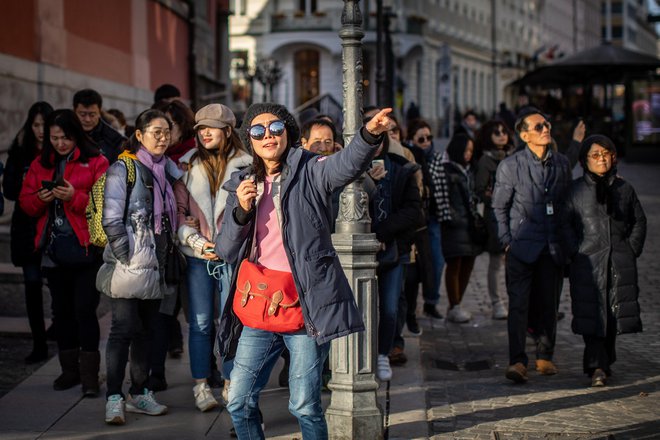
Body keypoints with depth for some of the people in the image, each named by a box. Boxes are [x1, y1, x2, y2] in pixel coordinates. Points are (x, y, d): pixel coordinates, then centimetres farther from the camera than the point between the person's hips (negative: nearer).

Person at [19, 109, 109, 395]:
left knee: (85, 310, -8)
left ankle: (89, 373, -1)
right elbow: (25, 202, 12)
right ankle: (70, 369, 23)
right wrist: (40, 198, -9)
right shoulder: (40, 165, 12)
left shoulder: (95, 163, -3)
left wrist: (75, 197, -23)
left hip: (85, 249, -5)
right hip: (53, 250, 5)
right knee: (62, 310, 12)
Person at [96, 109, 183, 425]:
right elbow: (111, 220, -11)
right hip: (128, 265, -6)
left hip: (155, 265, 6)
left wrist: (166, 255, 10)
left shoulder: (166, 169, 14)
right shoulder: (123, 168, -6)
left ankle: (139, 393, 20)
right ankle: (114, 399, -4)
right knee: (123, 330, -7)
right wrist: (126, 259, -15)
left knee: (145, 330, 11)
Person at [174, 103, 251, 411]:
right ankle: (201, 386, 9)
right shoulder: (188, 164, 9)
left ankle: (230, 383, 11)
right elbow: (179, 209, 6)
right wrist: (198, 243, -7)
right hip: (197, 256, 1)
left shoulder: (245, 164, 4)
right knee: (201, 323, 1)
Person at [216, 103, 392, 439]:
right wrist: (241, 210, -11)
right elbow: (227, 253, 6)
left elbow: (348, 164, -24)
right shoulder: (242, 185, 11)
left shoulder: (309, 172, -1)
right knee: (239, 403, 8)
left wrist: (370, 135, -45)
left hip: (306, 304, -5)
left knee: (304, 405, -4)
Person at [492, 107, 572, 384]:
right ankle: (517, 361, -10)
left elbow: (567, 204, 15)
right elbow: (499, 207, 4)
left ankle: (544, 357, 20)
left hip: (554, 247, 4)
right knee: (518, 304, -9)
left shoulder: (562, 164, 9)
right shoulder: (510, 166, -2)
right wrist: (506, 242, -2)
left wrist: (566, 241, 11)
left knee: (549, 304, 8)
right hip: (523, 245, -3)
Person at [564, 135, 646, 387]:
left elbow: (639, 221, 17)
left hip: (620, 262, 3)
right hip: (588, 260, -3)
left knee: (616, 314, 4)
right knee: (592, 314, -9)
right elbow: (565, 223, 3)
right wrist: (576, 250, -6)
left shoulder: (624, 189, 10)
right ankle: (596, 367, -10)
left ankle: (606, 362, 21)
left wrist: (632, 249, 7)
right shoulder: (576, 189, 3)